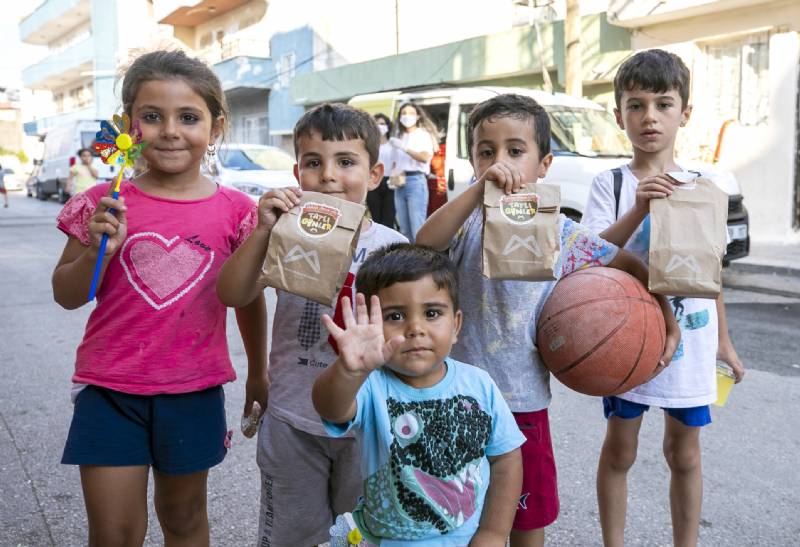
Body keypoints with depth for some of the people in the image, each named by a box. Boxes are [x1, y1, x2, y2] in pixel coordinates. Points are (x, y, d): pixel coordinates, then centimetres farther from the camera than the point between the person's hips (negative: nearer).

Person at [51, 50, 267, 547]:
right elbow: (67, 296, 1)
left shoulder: (235, 211, -5)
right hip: (110, 389, 0)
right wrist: (100, 248, -18)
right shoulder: (103, 206, -5)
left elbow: (249, 298, 7)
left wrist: (258, 372, 14)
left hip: (194, 391, 1)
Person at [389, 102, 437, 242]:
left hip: (416, 181, -6)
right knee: (405, 230, 7)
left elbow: (425, 157, -13)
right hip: (400, 183, 6)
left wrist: (404, 147, -16)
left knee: (417, 229, -13)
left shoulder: (423, 134, 3)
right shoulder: (399, 137, 20)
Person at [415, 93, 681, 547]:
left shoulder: (561, 234, -3)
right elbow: (426, 243, -28)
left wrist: (666, 317, 0)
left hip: (524, 401, 1)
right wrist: (479, 191, -34)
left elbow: (630, 266, 9)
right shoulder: (468, 221, -6)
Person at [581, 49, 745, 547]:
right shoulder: (610, 184, -5)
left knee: (685, 453, 13)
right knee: (620, 450, 9)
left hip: (690, 338, 2)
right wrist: (639, 208, -28)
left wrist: (724, 339, 12)